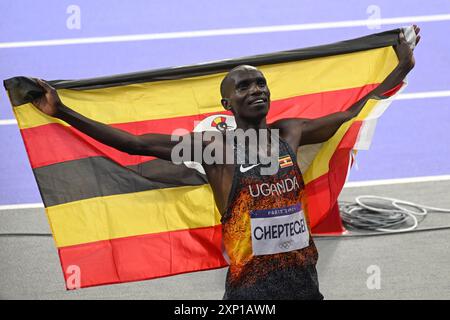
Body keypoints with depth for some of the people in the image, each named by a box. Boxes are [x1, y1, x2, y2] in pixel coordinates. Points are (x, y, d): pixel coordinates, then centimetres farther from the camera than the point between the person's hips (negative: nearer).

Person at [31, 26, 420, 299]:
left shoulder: (290, 132, 9)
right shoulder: (214, 147, -3)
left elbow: (351, 113, 22)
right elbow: (135, 143, -4)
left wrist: (402, 69, 27)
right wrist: (63, 113, -7)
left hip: (304, 279, 4)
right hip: (250, 286, -4)